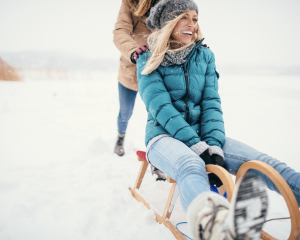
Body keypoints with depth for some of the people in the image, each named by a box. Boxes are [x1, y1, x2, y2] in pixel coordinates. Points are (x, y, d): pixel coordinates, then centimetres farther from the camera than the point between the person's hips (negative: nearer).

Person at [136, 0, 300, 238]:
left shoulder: (205, 56, 12)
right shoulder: (148, 62, 1)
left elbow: (211, 102, 2)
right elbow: (160, 107, -12)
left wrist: (213, 144, -15)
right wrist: (195, 144, -23)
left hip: (201, 134, 4)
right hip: (164, 135, -4)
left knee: (263, 163, -21)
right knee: (191, 167, -41)